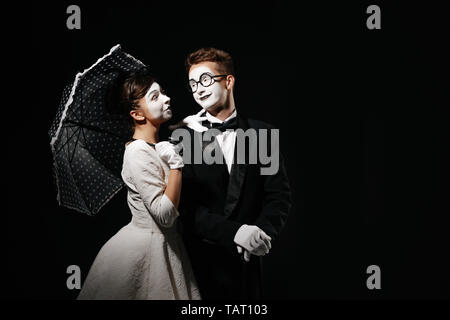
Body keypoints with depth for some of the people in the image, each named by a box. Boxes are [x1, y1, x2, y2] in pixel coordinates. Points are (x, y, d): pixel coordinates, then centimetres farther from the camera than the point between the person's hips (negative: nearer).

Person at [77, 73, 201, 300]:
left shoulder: (156, 147, 9)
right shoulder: (138, 153, -20)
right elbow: (165, 215, -25)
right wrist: (176, 164, -26)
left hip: (164, 243, 9)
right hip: (144, 246, -9)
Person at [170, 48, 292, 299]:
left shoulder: (263, 133, 5)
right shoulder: (181, 135, -1)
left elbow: (279, 194, 1)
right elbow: (185, 202, -9)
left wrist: (263, 231, -17)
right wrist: (233, 232, -20)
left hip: (247, 260, 2)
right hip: (200, 258, -1)